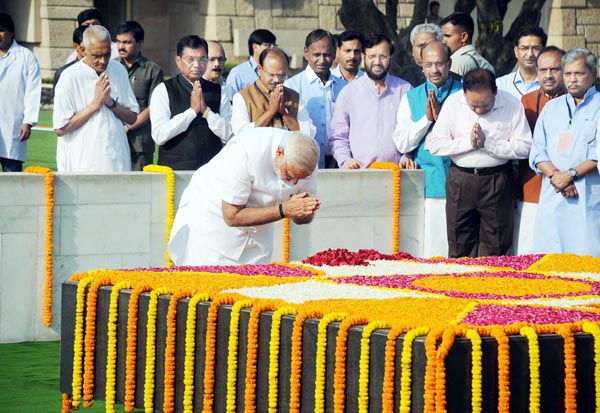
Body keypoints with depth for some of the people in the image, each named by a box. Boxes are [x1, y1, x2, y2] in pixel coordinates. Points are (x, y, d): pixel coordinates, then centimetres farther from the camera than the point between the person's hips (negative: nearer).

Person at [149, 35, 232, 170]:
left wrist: (206, 110, -8)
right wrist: (192, 110, -9)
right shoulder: (164, 91, 4)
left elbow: (228, 135, 3)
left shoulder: (218, 92, 12)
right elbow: (159, 135, -7)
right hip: (175, 168, -2)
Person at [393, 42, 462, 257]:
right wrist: (427, 118, -5)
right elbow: (402, 143, 5)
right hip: (424, 187, 2)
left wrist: (441, 117, -12)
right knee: (427, 253, -3)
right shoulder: (411, 97, 14)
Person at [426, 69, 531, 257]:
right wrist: (468, 142, -12)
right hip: (460, 180, 2)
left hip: (497, 180, -2)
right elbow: (434, 144, -3)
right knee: (460, 250, 5)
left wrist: (488, 143, -15)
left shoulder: (511, 104, -5)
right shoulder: (453, 103, -1)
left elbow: (524, 147, -10)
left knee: (495, 250, 2)